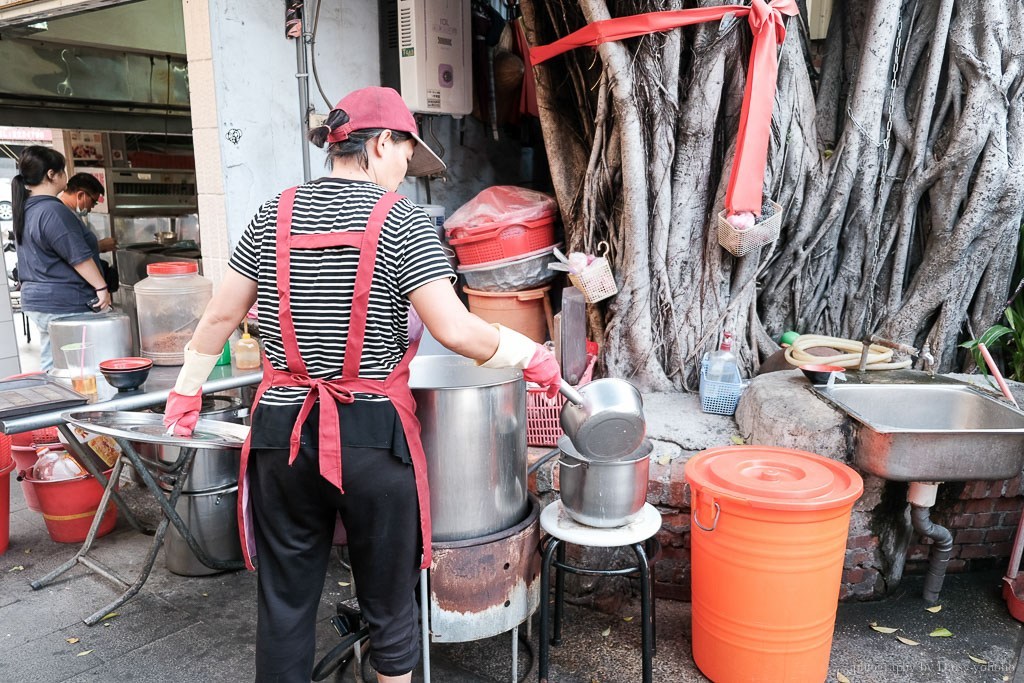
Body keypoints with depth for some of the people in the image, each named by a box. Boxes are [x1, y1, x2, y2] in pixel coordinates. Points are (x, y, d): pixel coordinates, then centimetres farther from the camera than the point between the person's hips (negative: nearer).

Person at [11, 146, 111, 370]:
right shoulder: (53, 211, -17)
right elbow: (79, 257, -19)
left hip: (36, 301, 10)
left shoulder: (25, 209, 14)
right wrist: (101, 287, -13)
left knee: (50, 368, 15)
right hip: (63, 304, -10)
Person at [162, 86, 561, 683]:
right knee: (389, 603, 14)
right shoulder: (400, 219, -7)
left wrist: (187, 391, 23)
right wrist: (531, 356, -2)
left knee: (285, 602, 16)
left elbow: (221, 316, 11)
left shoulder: (274, 216, 6)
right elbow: (456, 331, -16)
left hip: (282, 431, 4)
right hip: (372, 435, -4)